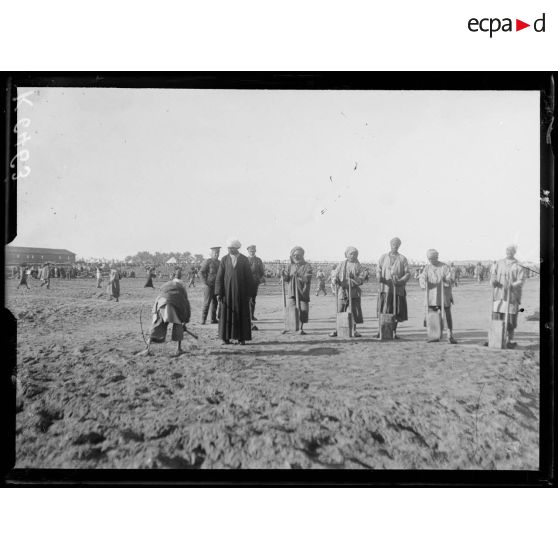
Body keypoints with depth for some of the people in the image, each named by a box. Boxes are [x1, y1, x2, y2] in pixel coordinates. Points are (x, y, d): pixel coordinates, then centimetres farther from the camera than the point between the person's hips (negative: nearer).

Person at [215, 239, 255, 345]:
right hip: (227, 290, 1)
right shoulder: (224, 259, 3)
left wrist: (249, 293, -3)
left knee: (241, 314, 1)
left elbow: (249, 277, 2)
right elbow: (219, 276, 1)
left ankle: (241, 338, 6)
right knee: (226, 313, 0)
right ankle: (225, 338, 6)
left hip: (241, 291, 0)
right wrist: (219, 292, -7)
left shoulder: (244, 259, 1)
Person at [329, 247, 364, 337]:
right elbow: (336, 275, 9)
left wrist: (353, 277, -18)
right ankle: (337, 329, 11)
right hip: (342, 291, 1)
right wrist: (335, 280, -14)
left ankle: (354, 330, 8)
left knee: (353, 311, -2)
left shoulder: (358, 266, 8)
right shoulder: (341, 265, 12)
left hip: (353, 292, -1)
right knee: (340, 311, 2)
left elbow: (362, 279, 0)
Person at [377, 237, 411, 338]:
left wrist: (400, 281, -15)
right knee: (383, 310, -5)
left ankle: (394, 331, 10)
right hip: (385, 287, 0)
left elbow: (407, 274, 3)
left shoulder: (403, 259, 8)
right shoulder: (383, 257, 12)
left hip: (398, 288, 0)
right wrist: (379, 277, -13)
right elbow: (378, 270, 10)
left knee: (396, 312, 1)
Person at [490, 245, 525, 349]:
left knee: (510, 319, -1)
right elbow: (493, 275, 10)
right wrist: (493, 281, -13)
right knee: (496, 318, 2)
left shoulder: (518, 266, 0)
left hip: (511, 295, -3)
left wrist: (511, 285, -26)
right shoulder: (498, 264, 12)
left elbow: (521, 281, -7)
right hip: (498, 294, 3)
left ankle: (510, 340, 11)